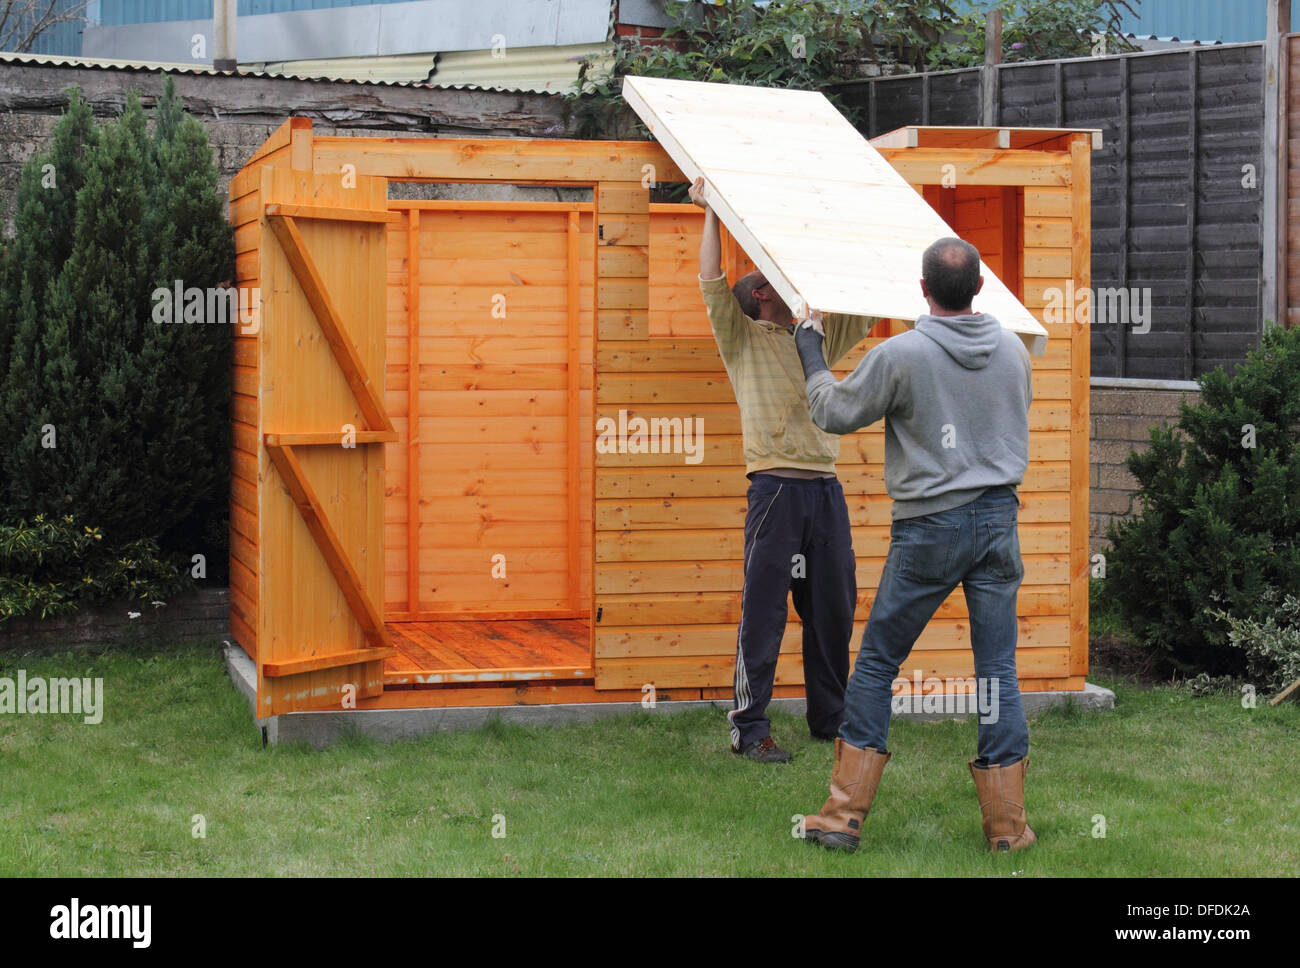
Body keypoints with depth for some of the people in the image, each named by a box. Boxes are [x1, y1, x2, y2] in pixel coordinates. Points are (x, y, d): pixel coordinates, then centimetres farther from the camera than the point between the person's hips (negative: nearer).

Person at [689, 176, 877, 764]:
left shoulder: (819, 337, 20)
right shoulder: (742, 338, 7)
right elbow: (712, 282, -6)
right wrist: (711, 213, -2)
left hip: (826, 489, 5)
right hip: (776, 488, -5)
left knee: (833, 610, 9)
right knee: (764, 611, -4)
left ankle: (831, 721, 20)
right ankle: (749, 728, 0)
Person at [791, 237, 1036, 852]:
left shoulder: (900, 355, -12)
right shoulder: (1013, 349, 2)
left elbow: (835, 414, 0)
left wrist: (811, 358, 15)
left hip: (929, 528, -3)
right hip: (999, 519, 4)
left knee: (877, 663, 7)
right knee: (998, 670, 7)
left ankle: (843, 817, 8)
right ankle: (1007, 827, 9)